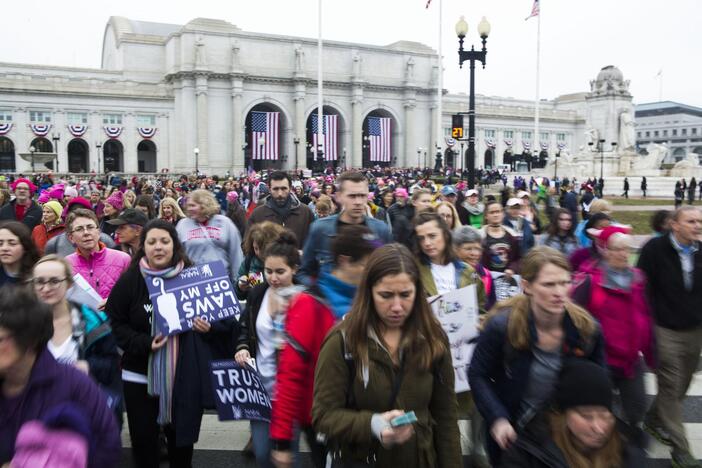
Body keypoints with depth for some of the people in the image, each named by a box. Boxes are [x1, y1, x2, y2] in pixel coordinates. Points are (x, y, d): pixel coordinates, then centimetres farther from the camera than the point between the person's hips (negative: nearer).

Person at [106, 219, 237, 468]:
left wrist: (209, 328, -17)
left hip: (185, 376, 0)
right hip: (140, 375, 0)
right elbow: (115, 323, -4)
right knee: (143, 441, 12)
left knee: (182, 439, 16)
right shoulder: (130, 280, -5)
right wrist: (144, 343, -18)